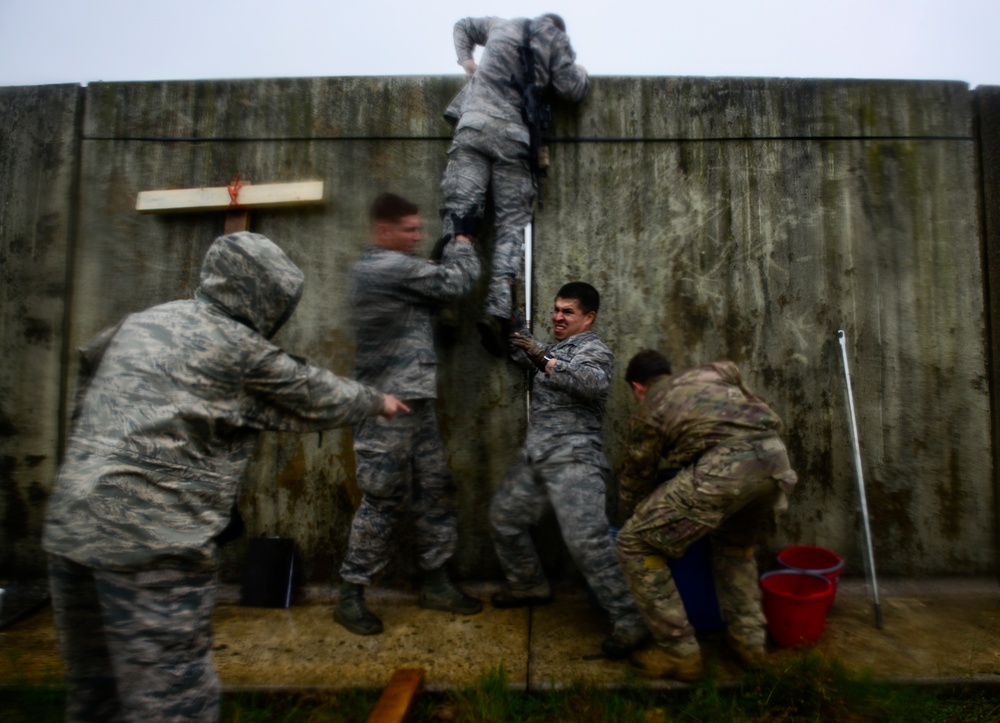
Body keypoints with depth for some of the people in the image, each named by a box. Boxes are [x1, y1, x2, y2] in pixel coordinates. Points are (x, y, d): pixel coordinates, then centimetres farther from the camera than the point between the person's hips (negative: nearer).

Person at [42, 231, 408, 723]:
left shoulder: (143, 322, 13)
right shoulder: (242, 349, -6)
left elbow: (90, 359, 31)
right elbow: (318, 397, 5)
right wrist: (377, 401, 21)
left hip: (69, 526, 8)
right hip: (155, 539, -8)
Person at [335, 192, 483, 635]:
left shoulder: (371, 268, 18)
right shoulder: (391, 267, -14)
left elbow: (431, 294, 20)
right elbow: (455, 283, -9)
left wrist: (449, 256, 7)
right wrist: (462, 247, 10)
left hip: (416, 403, 10)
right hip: (389, 408, -10)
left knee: (437, 491, 13)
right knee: (382, 501, -1)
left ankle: (436, 584, 25)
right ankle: (350, 596, 15)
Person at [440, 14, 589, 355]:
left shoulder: (501, 25, 28)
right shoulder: (556, 37, 18)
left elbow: (462, 26, 44)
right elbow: (571, 88, 9)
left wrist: (465, 59, 34)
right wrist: (580, 72, 28)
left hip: (473, 125, 2)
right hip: (514, 136, -2)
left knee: (459, 210, -8)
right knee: (511, 224, -2)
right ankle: (497, 310, -19)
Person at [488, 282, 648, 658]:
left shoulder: (594, 350, -3)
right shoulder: (552, 350, 21)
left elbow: (596, 383, -26)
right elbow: (511, 348, 35)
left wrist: (544, 361, -32)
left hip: (573, 459, -9)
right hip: (536, 458, 9)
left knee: (586, 539, -17)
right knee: (503, 516, 17)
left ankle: (630, 620, -5)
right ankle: (530, 585, 36)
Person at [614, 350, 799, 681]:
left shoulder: (648, 412, 18)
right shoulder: (713, 372, 30)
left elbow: (634, 482, 25)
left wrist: (631, 519, 43)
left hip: (724, 468, -7)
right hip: (775, 456, 7)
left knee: (636, 544, 7)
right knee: (735, 542, 35)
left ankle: (680, 654, 14)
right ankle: (748, 640, 35)